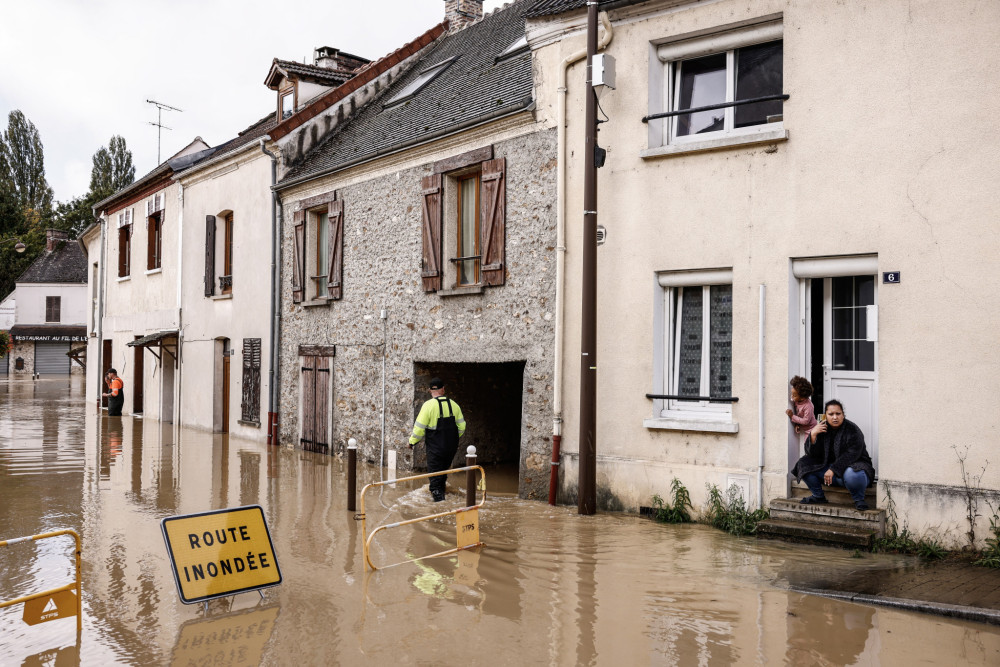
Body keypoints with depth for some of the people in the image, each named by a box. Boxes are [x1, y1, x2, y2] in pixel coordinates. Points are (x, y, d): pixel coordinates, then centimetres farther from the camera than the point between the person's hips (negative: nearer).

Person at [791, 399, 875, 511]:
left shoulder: (852, 430, -13)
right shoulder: (822, 428, 2)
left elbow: (852, 454, -23)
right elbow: (811, 453, -3)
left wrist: (833, 470, -29)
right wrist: (813, 435, -20)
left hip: (852, 465, -6)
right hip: (828, 466, 6)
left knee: (852, 474, -41)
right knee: (803, 464, -9)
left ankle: (859, 499, -11)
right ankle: (818, 496, 4)